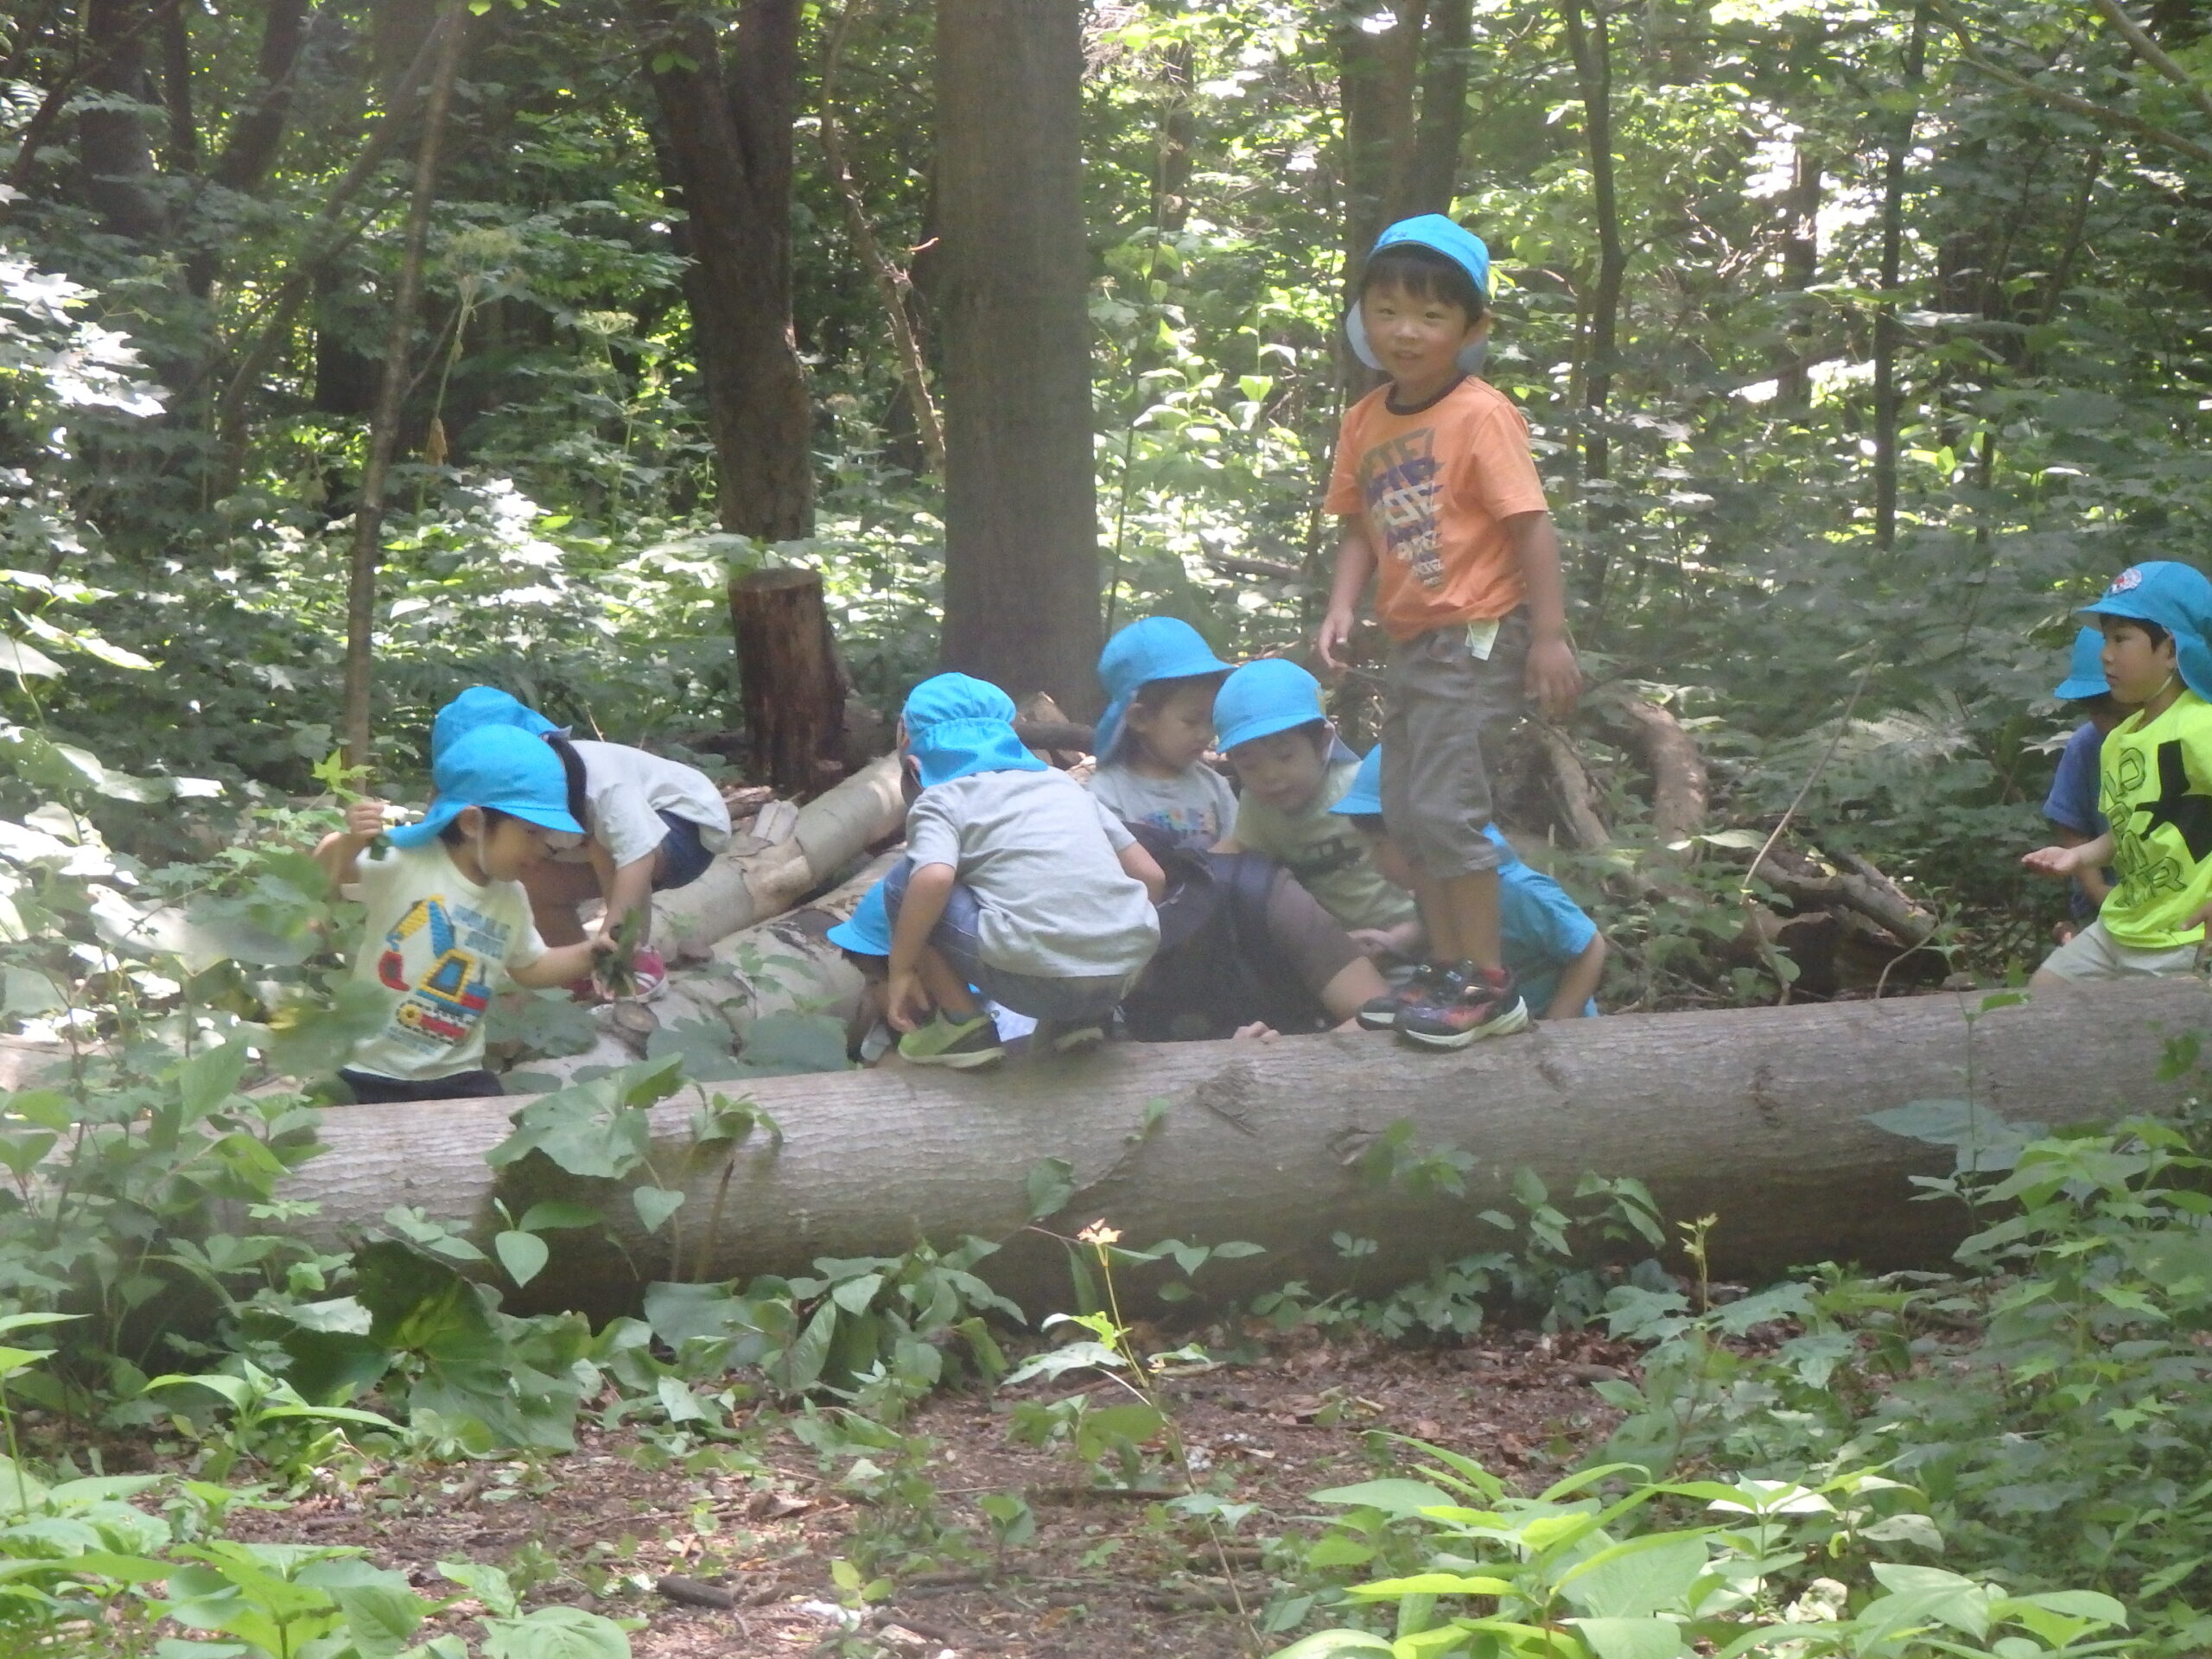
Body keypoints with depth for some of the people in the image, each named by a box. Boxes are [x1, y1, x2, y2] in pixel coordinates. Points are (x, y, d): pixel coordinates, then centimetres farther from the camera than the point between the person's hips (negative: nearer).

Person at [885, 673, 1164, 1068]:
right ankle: (1079, 1019, 20)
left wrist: (901, 969, -1)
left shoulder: (940, 800, 8)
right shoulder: (1063, 784, 24)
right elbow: (1151, 876, 19)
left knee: (904, 883, 12)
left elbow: (934, 878, -13)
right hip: (1126, 972, 6)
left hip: (1036, 980, -6)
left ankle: (963, 1024, 8)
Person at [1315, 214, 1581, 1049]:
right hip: (1410, 639, 8)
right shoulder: (1365, 421, 7)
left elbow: (1530, 525, -16)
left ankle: (1488, 982, -2)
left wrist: (1549, 636, -18)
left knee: (1443, 807, -12)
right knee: (1405, 812, 13)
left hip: (1476, 637, -8)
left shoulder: (1480, 414, -14)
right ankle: (1444, 968, 25)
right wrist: (1342, 605, -4)